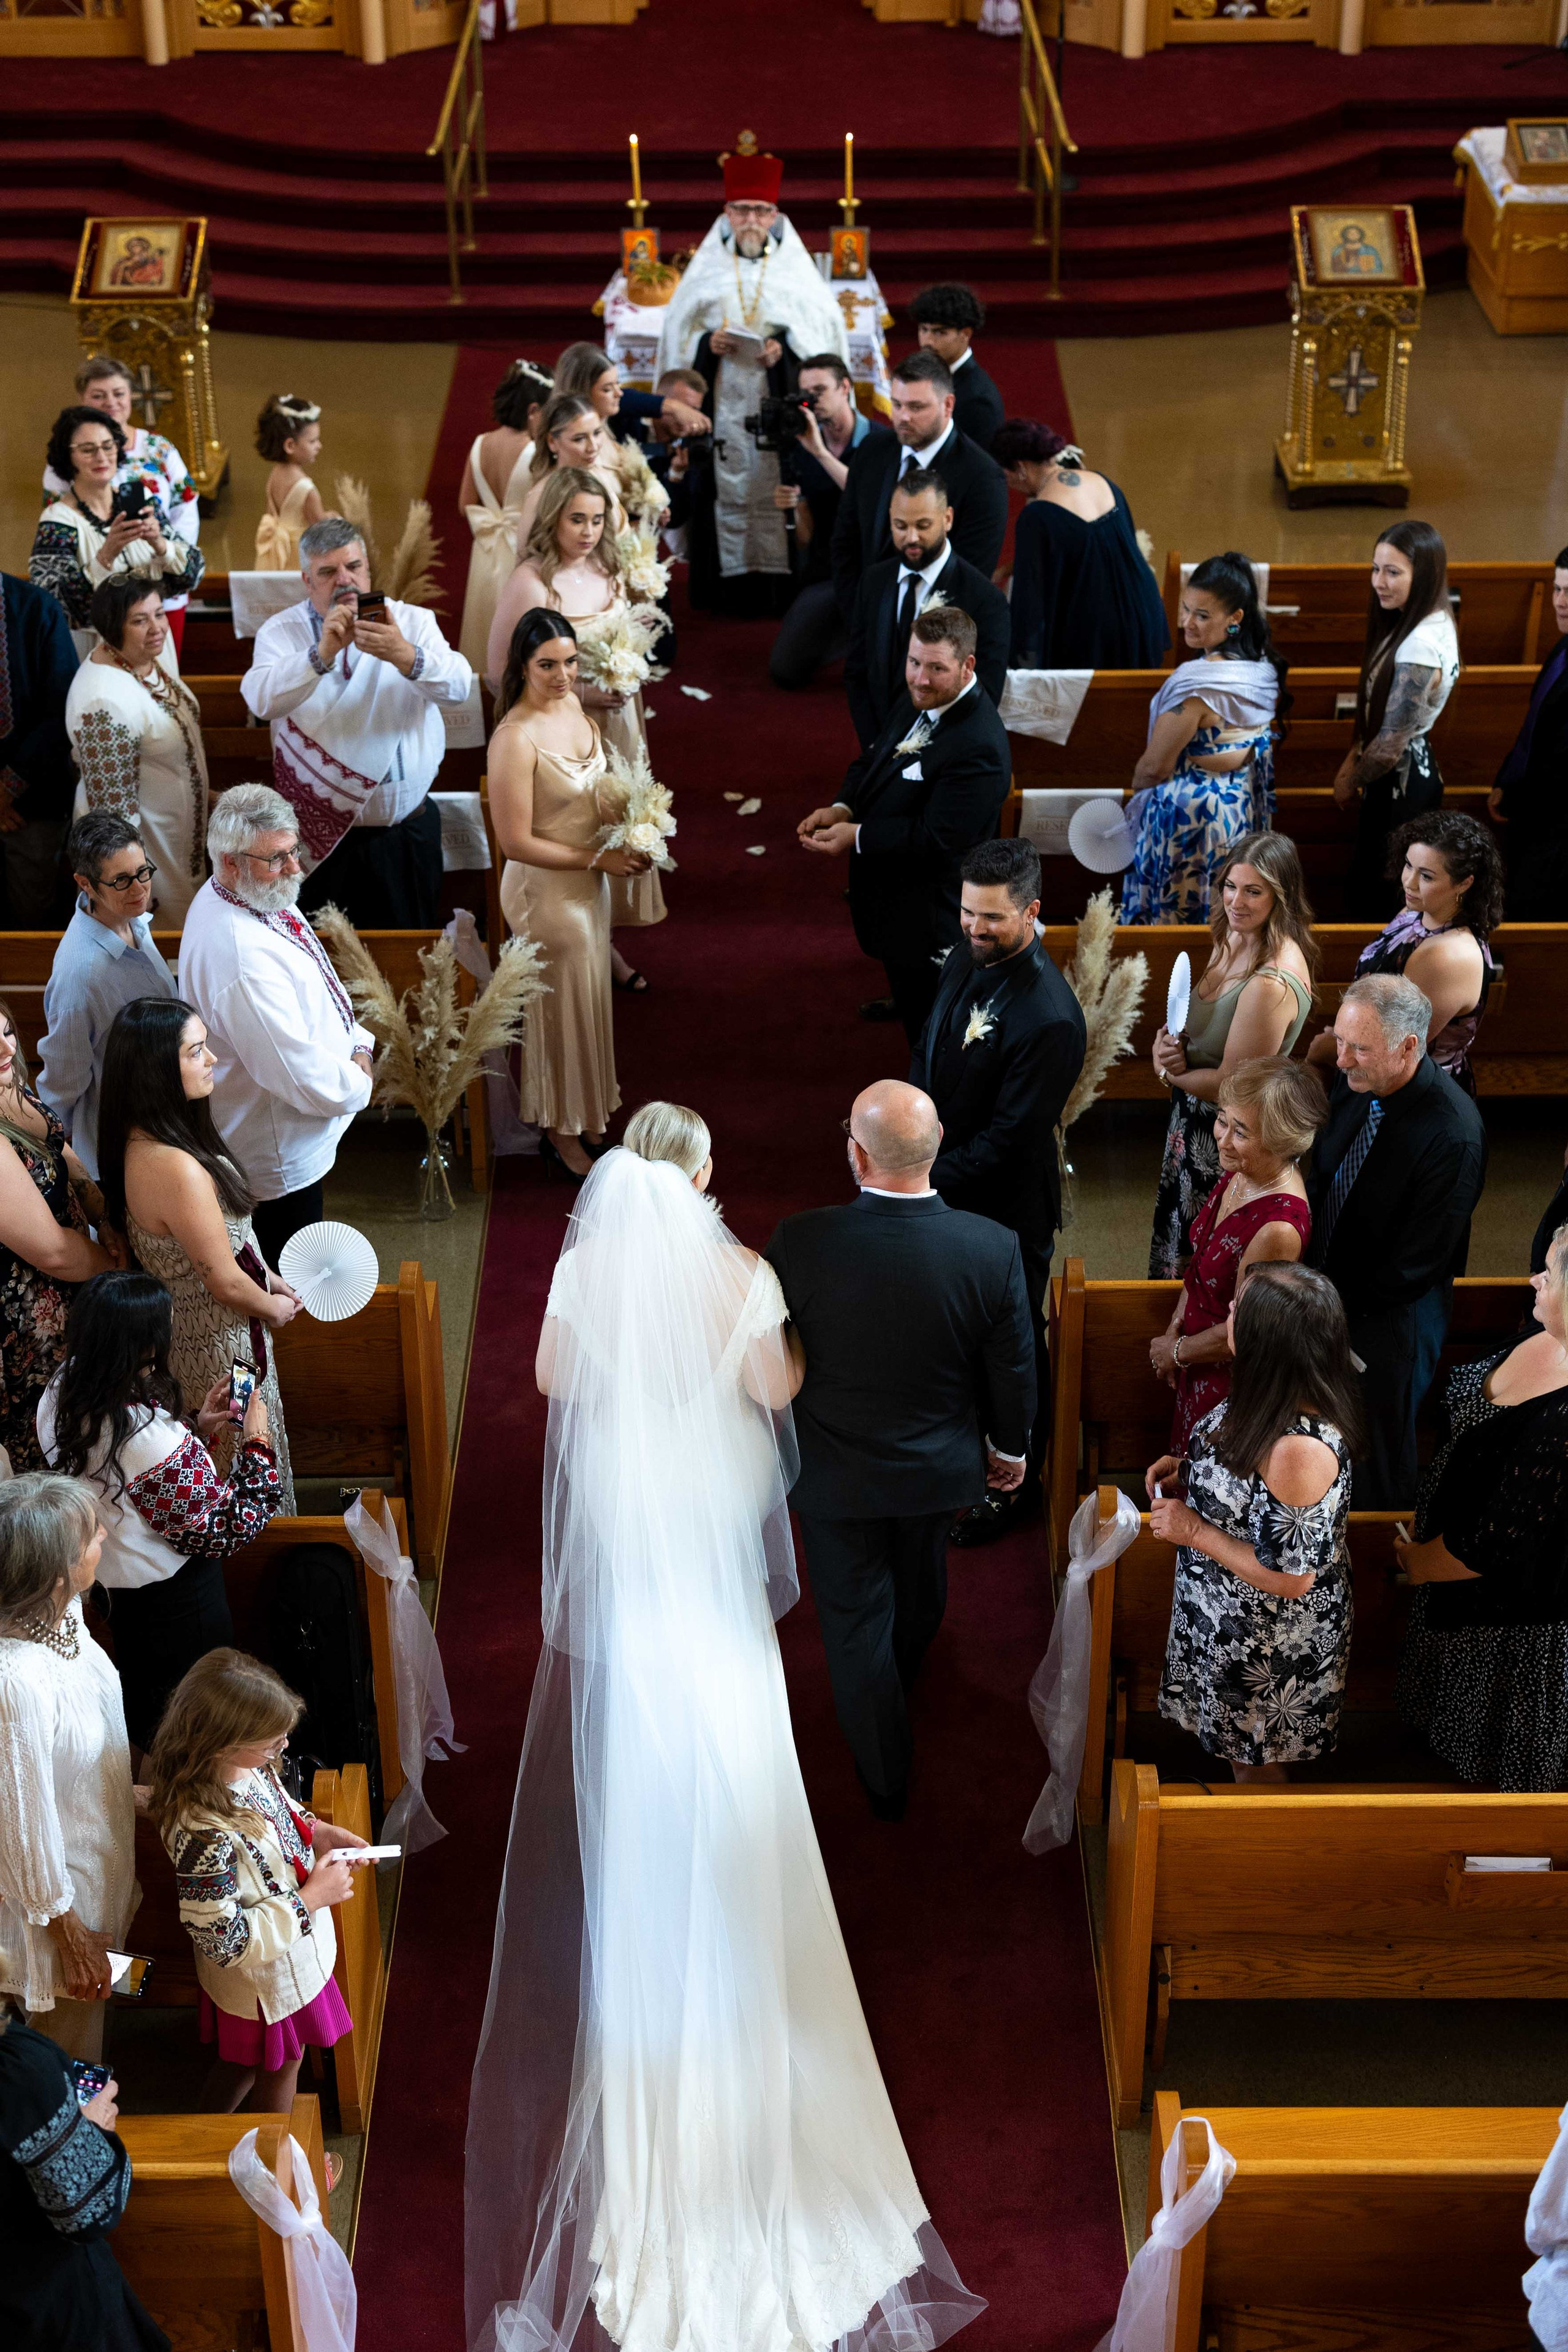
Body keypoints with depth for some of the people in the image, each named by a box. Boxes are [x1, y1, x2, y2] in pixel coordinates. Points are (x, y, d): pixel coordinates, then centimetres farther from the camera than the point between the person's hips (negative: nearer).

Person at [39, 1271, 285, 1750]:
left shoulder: (62, 1395, -13)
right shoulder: (153, 1435, -38)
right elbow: (232, 1528, -26)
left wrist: (196, 1430, -2)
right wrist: (257, 1441, -16)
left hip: (111, 1587, 8)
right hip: (174, 1601, -8)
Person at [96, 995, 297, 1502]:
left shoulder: (145, 1139, -6)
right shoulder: (176, 1169, -37)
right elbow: (225, 1283, -25)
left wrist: (268, 1276, 14)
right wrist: (273, 1307, -6)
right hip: (218, 1345, -9)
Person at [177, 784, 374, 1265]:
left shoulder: (258, 896, -4)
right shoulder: (240, 957, -38)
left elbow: (316, 986, 13)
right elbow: (300, 1073, -33)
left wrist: (358, 1043, 0)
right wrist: (358, 1083, -13)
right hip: (281, 1153, -10)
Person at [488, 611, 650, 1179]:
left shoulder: (573, 704, -3)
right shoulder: (516, 738, -28)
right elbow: (516, 842, -25)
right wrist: (599, 859, -20)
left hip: (588, 881, 8)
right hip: (548, 891, -8)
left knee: (588, 999, 22)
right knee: (563, 1007, 10)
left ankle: (583, 1116, 42)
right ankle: (562, 1134, 30)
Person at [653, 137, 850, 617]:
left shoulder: (796, 271, 8)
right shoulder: (707, 271, 11)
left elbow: (825, 332, 2)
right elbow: (678, 335, 10)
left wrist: (788, 349, -15)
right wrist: (707, 344, -10)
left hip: (781, 409, -1)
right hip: (722, 411, 1)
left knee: (779, 491, -5)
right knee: (727, 491, -3)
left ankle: (783, 586, 0)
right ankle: (730, 589, 2)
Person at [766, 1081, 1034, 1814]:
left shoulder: (800, 1244, -30)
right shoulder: (993, 1249, -26)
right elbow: (1014, 1369, -10)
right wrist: (1011, 1446, 10)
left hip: (835, 1473, -3)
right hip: (941, 1469, 3)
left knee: (856, 1622, 19)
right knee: (919, 1576, 34)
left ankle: (886, 1781, 36)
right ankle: (909, 1668, 66)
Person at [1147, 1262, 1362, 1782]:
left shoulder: (1301, 1450, -41)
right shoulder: (1272, 1394, -13)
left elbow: (1290, 1578, -31)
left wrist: (1194, 1531, -23)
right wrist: (1188, 1467, -5)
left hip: (1271, 1641, -8)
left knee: (1254, 1763, 21)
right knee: (1234, 1741, 32)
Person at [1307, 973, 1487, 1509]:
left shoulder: (1454, 1135, -30)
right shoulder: (1355, 1085, -9)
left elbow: (1418, 1264, -23)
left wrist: (1342, 1303, -14)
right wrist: (1307, 1270, -1)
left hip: (1390, 1318, -6)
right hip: (1331, 1294, 6)